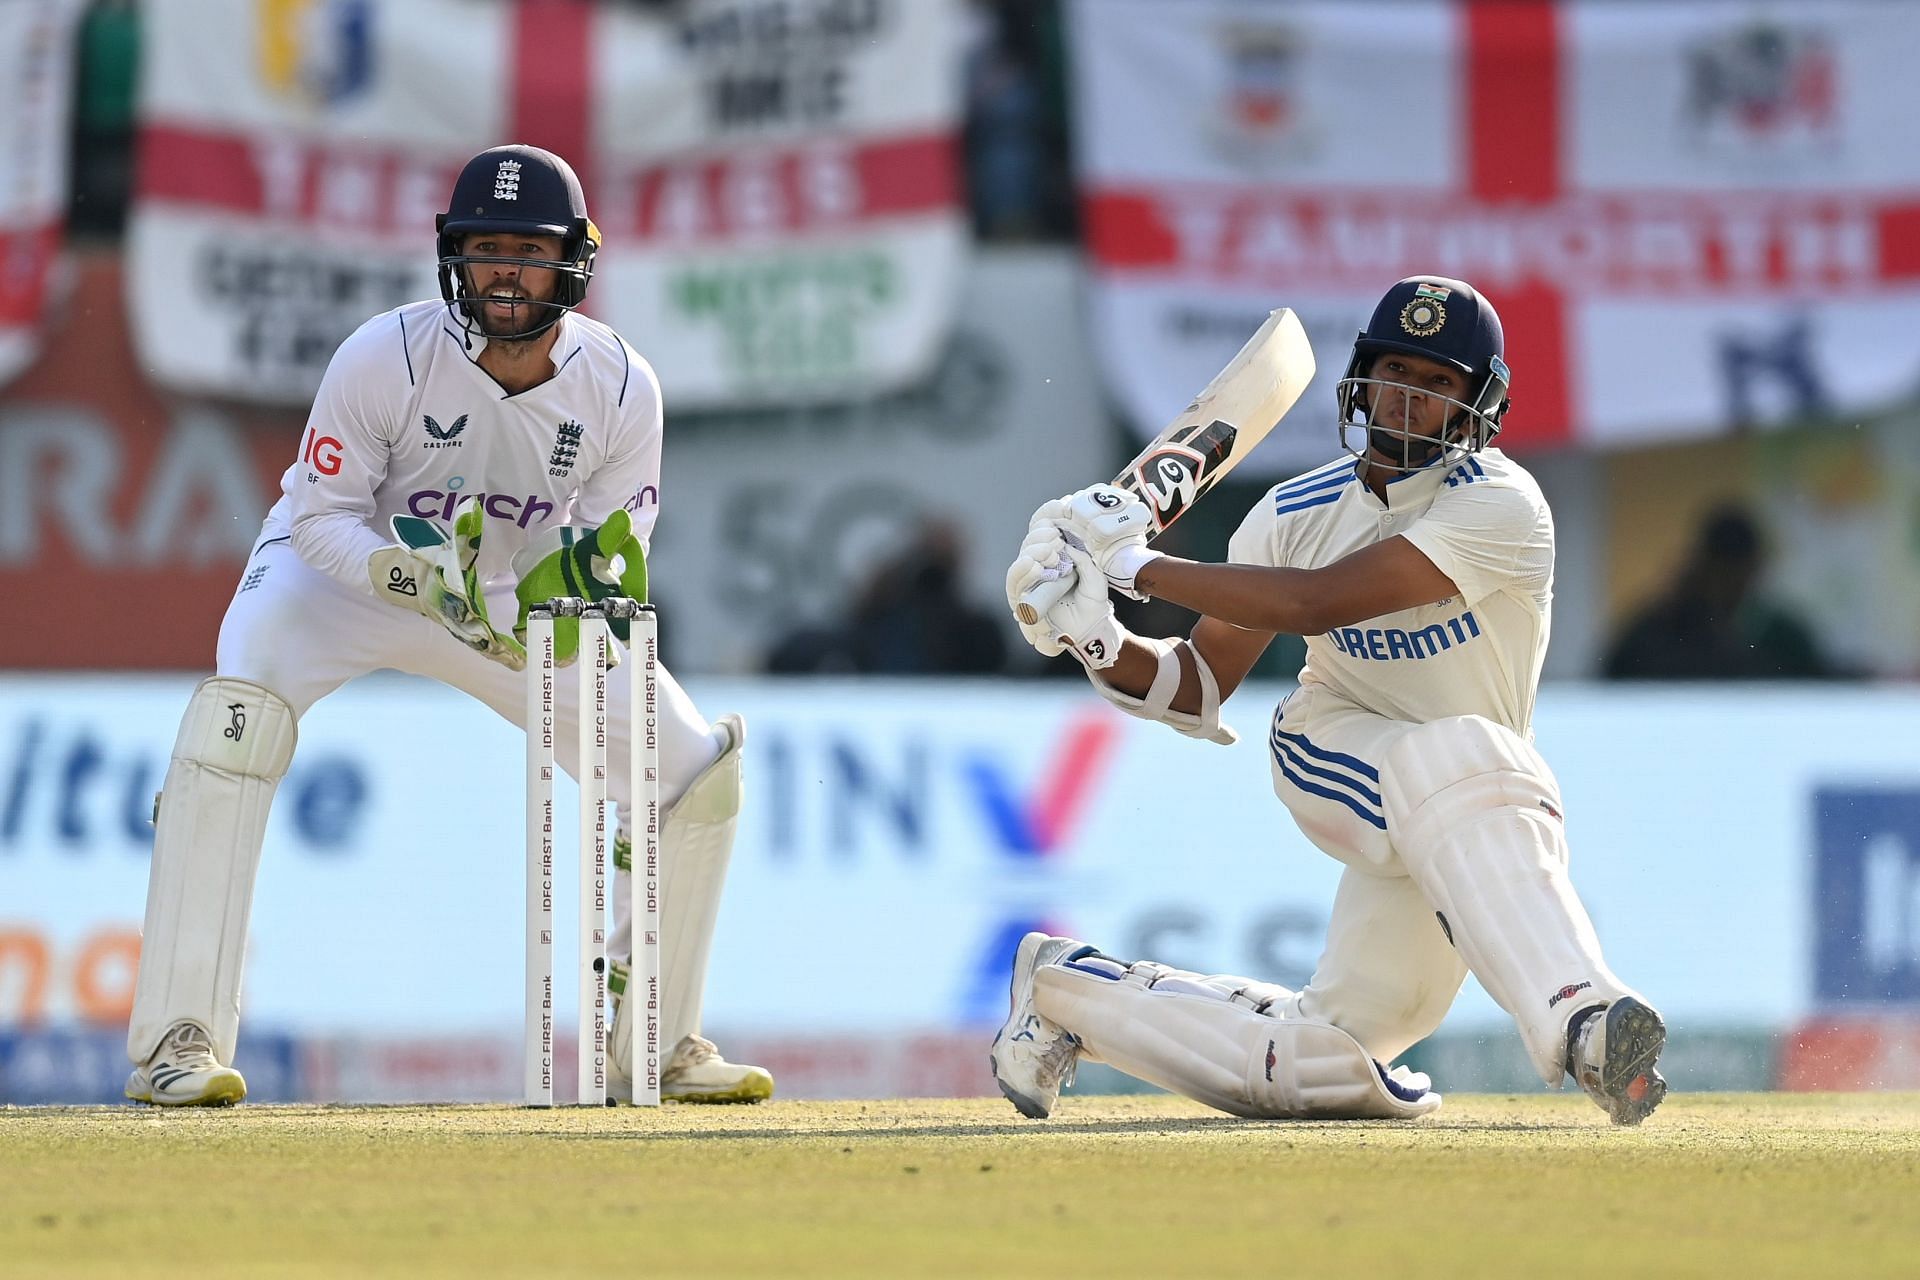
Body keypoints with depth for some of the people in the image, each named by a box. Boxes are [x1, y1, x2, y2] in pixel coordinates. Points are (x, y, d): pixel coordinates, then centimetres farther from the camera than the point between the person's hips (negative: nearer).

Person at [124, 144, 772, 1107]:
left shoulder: (621, 388, -19)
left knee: (695, 769, -7)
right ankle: (175, 1043, -31)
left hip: (516, 596, 3)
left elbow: (613, 563, -13)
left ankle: (655, 1045, 14)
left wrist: (573, 585, -37)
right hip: (344, 563, -3)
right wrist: (421, 575, -38)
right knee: (238, 712, -34)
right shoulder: (386, 358, -28)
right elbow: (320, 521, -20)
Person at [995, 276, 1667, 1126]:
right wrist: (1094, 639, -18)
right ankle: (1579, 1017, -47)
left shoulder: (1500, 507, -19)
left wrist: (1137, 562, -27)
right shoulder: (1299, 512, -3)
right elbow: (1199, 688, 1)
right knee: (1453, 756, -34)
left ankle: (1071, 989, 10)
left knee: (1324, 1067, -10)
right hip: (1333, 757, 1)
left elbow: (1314, 602, -29)